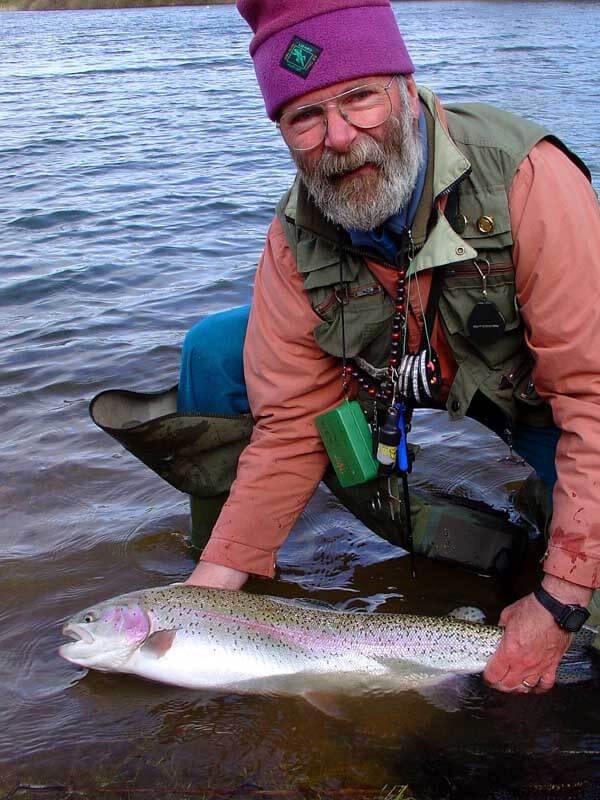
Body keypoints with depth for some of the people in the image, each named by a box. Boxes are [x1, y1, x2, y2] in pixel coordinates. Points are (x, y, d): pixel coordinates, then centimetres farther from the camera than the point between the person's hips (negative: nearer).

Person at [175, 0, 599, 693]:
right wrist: (219, 574, -17)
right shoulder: (294, 243, -20)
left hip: (536, 390, -3)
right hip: (396, 369, 3)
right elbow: (292, 423, -13)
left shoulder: (528, 180, -35)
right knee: (213, 355, -11)